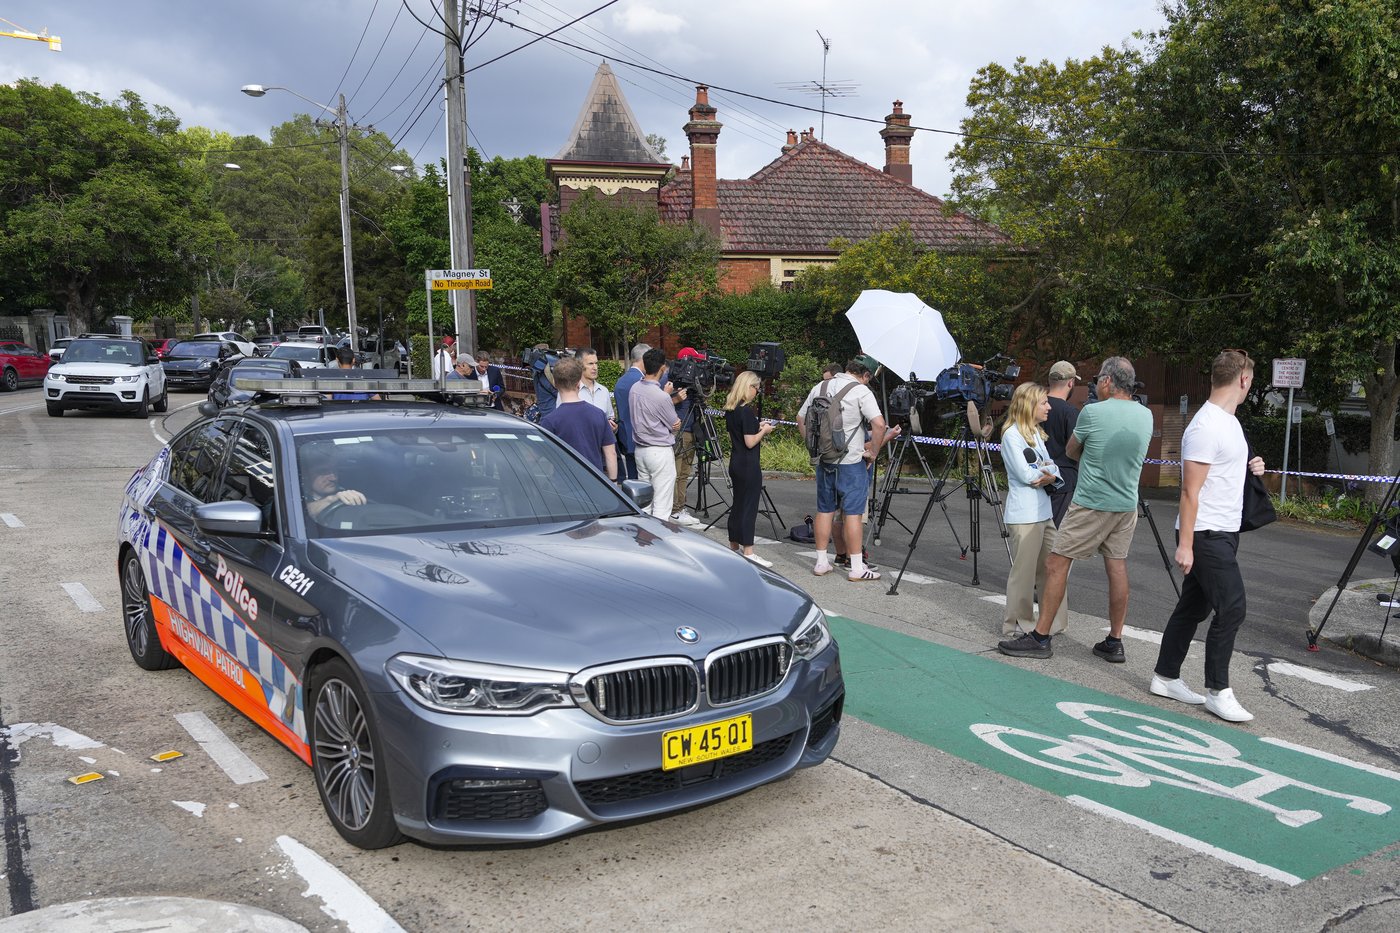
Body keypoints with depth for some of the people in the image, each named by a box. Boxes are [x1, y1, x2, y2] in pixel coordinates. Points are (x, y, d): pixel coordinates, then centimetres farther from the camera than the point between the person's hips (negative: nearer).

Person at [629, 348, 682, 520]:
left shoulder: (634, 389, 1)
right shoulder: (661, 396, -20)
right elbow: (675, 426, -6)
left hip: (640, 449, 8)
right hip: (660, 452, -8)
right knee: (661, 505, -3)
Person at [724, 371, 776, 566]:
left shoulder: (730, 409, 9)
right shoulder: (746, 410, -17)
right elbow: (750, 442, -19)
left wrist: (757, 426, 13)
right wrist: (764, 431, -4)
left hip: (736, 462, 9)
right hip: (748, 465, -9)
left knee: (737, 504, 16)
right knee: (749, 507, -4)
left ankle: (733, 546, 24)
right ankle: (748, 552, -1)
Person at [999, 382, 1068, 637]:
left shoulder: (1037, 433, 17)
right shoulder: (1012, 434, -9)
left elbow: (1054, 471, 12)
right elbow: (1026, 475, -17)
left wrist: (1050, 476, -9)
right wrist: (1049, 469, -2)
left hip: (1044, 511, 8)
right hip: (1024, 515, -8)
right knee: (1023, 571, -3)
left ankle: (1053, 623, 18)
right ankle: (1017, 625, 7)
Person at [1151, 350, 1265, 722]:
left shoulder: (1229, 422, 14)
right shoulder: (1206, 427, -17)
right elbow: (1191, 490, -20)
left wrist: (1248, 467, 9)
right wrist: (1185, 545, -21)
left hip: (1222, 533, 10)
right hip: (1207, 534, -10)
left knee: (1193, 607, 13)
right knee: (1231, 608, -9)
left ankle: (1165, 677, 22)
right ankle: (1217, 691, 1)